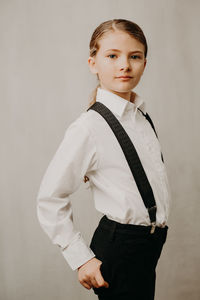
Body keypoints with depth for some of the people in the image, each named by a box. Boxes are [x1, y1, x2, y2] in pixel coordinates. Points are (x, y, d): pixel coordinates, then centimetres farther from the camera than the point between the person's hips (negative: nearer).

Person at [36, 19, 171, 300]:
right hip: (121, 248, -7)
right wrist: (81, 259, -15)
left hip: (149, 244, 7)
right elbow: (49, 200, -14)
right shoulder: (89, 127, -18)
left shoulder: (141, 114, 4)